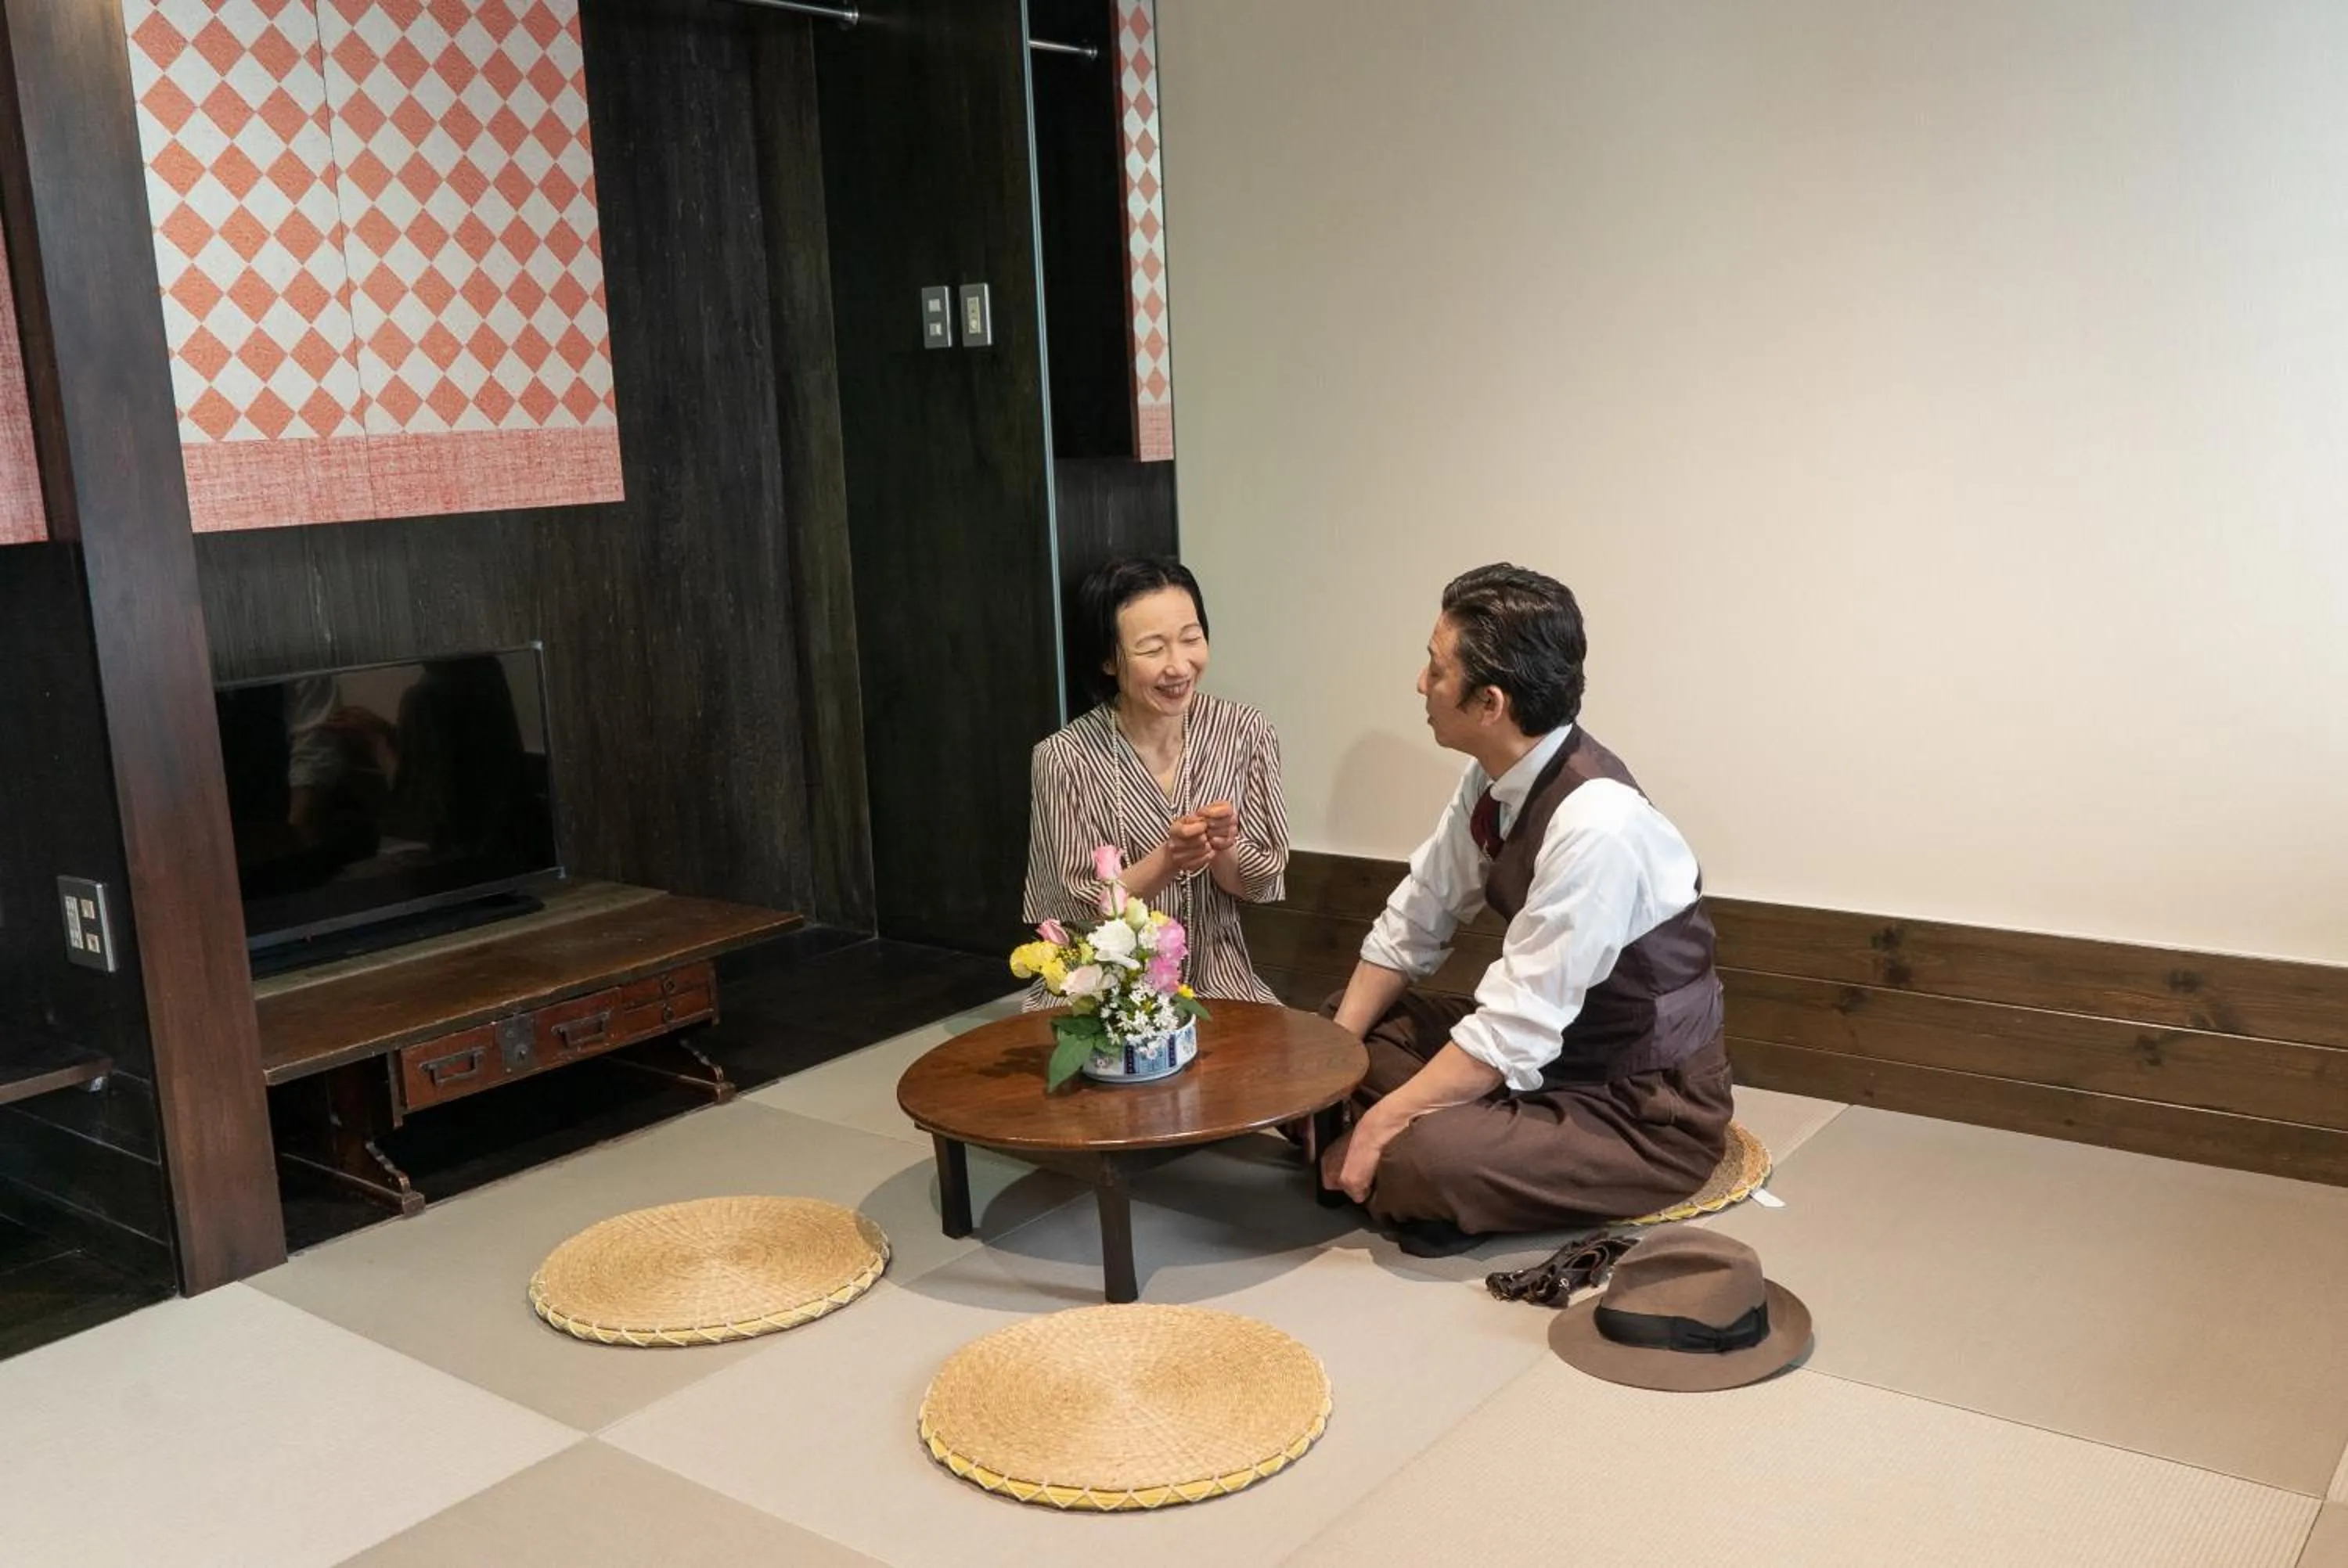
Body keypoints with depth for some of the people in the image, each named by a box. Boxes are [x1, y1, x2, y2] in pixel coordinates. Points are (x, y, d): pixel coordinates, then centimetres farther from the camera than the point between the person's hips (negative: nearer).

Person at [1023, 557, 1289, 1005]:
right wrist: (1165, 862, -27)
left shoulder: (1245, 732, -6)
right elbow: (1078, 912, -10)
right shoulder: (1064, 759, -14)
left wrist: (1222, 850, -22)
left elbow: (1262, 886, 0)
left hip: (1217, 981, 2)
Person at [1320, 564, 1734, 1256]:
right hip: (1553, 1049, 8)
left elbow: (1514, 1031, -29)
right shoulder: (1494, 778, -6)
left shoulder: (1595, 825, -31)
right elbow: (1412, 925, 5)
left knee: (1421, 1159, -31)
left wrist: (1380, 1127, -22)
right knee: (1333, 1029, 7)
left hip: (1647, 1112, -8)